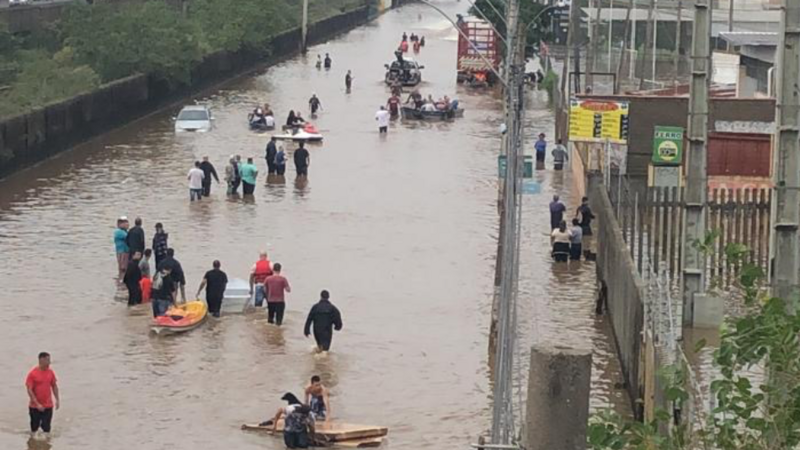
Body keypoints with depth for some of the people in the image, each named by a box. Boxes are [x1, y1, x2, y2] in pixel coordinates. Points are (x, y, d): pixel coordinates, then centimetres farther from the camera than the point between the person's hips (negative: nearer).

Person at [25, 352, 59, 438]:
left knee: (46, 428, 2)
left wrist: (57, 400, 6)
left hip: (48, 406, 3)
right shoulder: (32, 373, -13)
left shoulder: (50, 372, 1)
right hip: (35, 407, -3)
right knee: (34, 428, 10)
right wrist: (37, 404, -18)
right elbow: (29, 390, -14)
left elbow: (54, 386, 12)